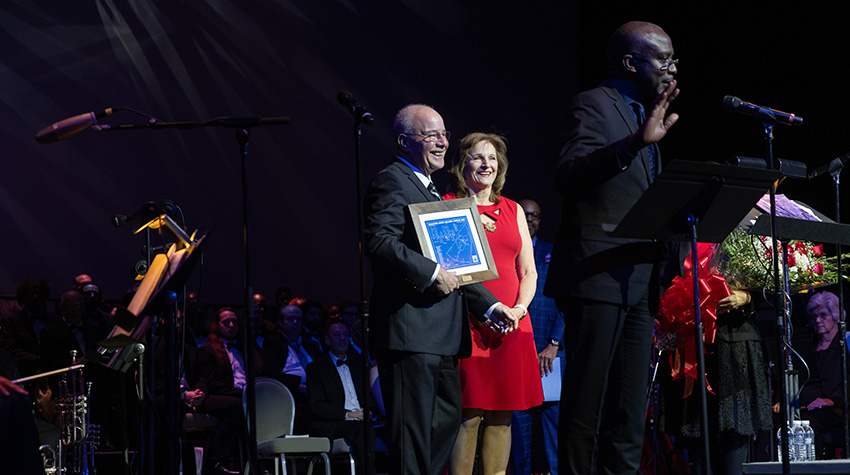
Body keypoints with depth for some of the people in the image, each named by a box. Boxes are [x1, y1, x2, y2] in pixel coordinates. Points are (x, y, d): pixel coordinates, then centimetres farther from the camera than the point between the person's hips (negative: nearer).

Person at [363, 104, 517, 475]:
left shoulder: (431, 191, 25)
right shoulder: (391, 182, -7)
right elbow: (379, 243, -21)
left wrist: (489, 306, 19)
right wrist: (432, 274, -22)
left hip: (441, 333, 10)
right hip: (410, 327, -10)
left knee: (447, 419, 13)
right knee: (414, 429, -10)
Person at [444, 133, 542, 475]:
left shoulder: (512, 210, 17)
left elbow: (528, 271, 14)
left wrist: (519, 309, -3)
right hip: (467, 326, -4)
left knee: (502, 414, 2)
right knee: (468, 414, -10)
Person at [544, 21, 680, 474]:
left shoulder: (643, 113, 21)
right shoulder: (593, 105, -7)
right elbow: (568, 176, -25)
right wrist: (636, 142, -36)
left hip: (638, 281, 9)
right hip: (598, 276, -9)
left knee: (629, 406, 10)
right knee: (587, 399, -8)